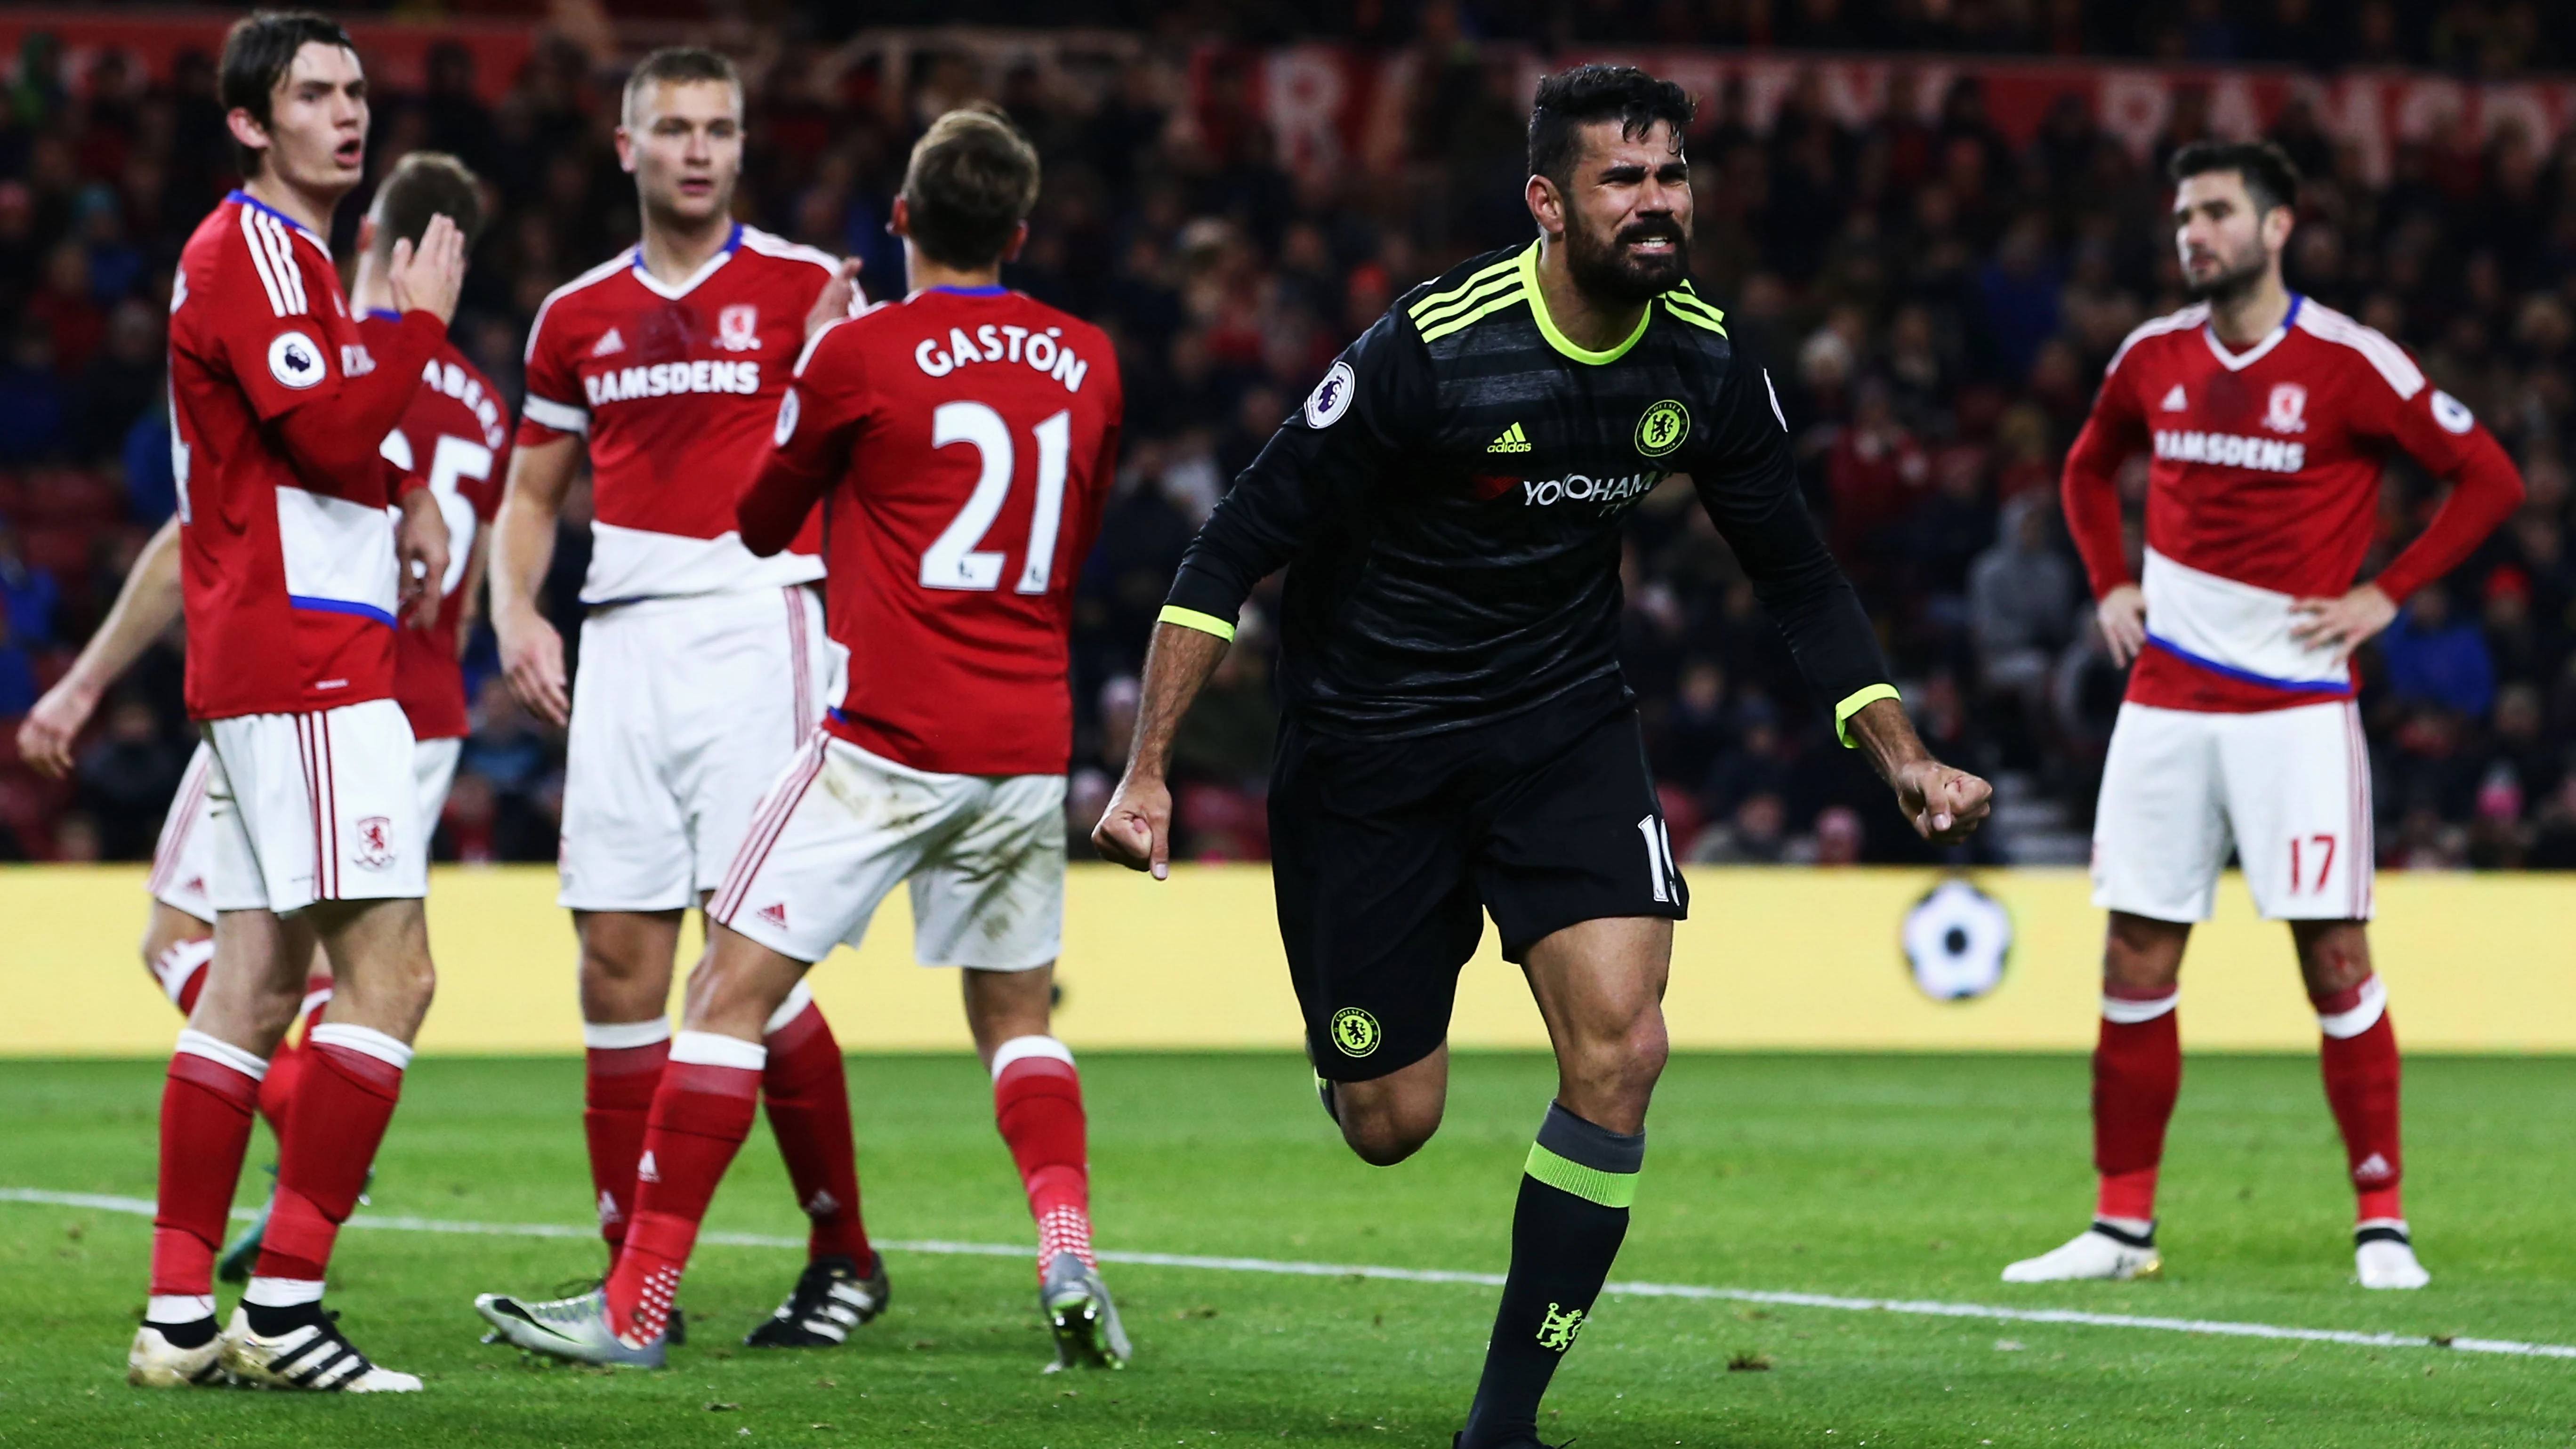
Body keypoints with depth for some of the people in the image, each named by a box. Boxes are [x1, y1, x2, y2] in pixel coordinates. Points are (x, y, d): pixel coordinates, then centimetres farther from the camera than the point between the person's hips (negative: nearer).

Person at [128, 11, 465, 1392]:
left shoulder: (291, 255, 22)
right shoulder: (252, 248, -9)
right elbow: (329, 428, -21)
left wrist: (407, 497, 16)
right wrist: (416, 322, -9)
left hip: (272, 667, 11)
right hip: (303, 666, -11)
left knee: (254, 985, 9)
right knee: (390, 972, -13)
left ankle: (181, 1317, 8)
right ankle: (282, 1301, -15)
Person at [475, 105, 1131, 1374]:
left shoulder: (859, 353, -7)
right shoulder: (1086, 362, 8)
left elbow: (762, 525, 8)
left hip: (888, 741, -5)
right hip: (1028, 746, 5)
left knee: (731, 989, -1)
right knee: (1017, 1018, 20)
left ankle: (637, 1307, -3)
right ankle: (1069, 1261, -3)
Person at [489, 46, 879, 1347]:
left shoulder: (806, 291, 2)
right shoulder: (579, 316, 15)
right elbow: (529, 497, 22)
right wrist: (514, 609, 4)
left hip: (756, 627, -4)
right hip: (623, 643, 4)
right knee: (618, 959, 1)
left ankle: (845, 1257, 4)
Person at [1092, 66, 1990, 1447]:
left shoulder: (1705, 364, -7)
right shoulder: (1432, 348, -23)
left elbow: (1797, 575, 8)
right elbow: (1237, 545, -18)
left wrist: (1903, 760, 2)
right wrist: (1147, 771, -23)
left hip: (1565, 724, 4)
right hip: (1371, 745, -4)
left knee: (1619, 1050, -16)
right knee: (1389, 1122, -1)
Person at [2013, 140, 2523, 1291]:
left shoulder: (2347, 363, -8)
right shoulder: (2152, 359, 6)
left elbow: (2489, 477, -3)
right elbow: (2090, 470, 26)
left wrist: (2385, 595, -7)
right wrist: (2109, 584, 12)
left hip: (2297, 702, -4)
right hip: (2166, 699, 4)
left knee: (2335, 958, -5)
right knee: (2135, 964, 3)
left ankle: (2383, 1221, 2)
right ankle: (2122, 1225, 10)